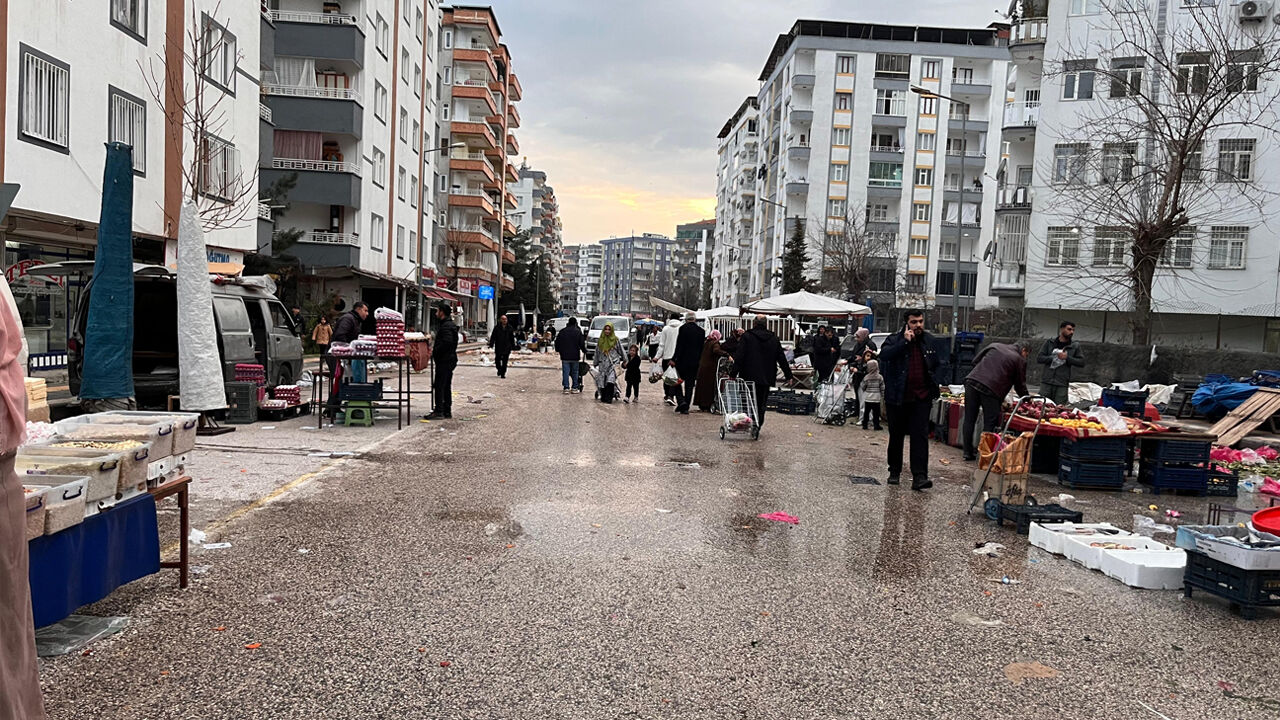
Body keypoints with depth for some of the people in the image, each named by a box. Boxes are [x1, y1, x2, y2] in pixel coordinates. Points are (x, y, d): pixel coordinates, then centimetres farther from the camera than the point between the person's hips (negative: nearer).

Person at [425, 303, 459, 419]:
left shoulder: (445, 326, -16)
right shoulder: (450, 325, 17)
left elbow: (447, 343, -27)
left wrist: (434, 351, -18)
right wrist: (434, 346, 13)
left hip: (444, 361, -11)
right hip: (449, 359, 11)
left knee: (438, 386, -8)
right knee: (446, 386, 13)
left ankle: (439, 411, -7)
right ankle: (447, 411, 18)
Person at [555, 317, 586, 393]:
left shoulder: (562, 332, 4)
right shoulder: (578, 332, -4)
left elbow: (557, 342, 10)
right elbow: (582, 344, -3)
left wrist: (558, 350, 25)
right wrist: (584, 351, 12)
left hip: (565, 356, 1)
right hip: (575, 356, -1)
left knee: (565, 372, 2)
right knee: (574, 372, 8)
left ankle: (566, 388, -3)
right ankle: (574, 388, 10)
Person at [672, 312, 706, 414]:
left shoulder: (683, 328, -8)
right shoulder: (701, 331, 3)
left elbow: (679, 345, -12)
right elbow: (702, 348, 5)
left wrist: (674, 359, -8)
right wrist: (698, 360, 11)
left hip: (683, 360, -3)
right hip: (695, 362, 3)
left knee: (679, 382, 11)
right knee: (690, 385, 7)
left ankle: (682, 401, -8)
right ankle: (686, 407, 8)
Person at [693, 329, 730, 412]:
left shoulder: (706, 343, 13)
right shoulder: (715, 343, -10)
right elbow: (716, 350, -30)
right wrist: (727, 355, -35)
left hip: (702, 367, 7)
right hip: (711, 368, -7)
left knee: (702, 385, 11)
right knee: (710, 386, -2)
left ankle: (701, 405, 16)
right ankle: (707, 406, -2)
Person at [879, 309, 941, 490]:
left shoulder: (929, 341, 8)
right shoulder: (894, 340, -3)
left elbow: (935, 365, 23)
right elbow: (884, 355, -24)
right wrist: (905, 341, -24)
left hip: (921, 397, 2)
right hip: (898, 398, -2)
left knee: (921, 436, -7)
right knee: (896, 436, 11)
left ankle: (919, 476, -10)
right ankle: (894, 471, 25)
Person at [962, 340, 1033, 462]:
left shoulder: (995, 346, 20)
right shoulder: (1020, 360, 8)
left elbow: (975, 361, 21)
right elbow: (1020, 385, 14)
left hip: (972, 381, 5)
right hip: (991, 389, -5)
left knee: (969, 419, 9)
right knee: (989, 423, 5)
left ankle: (968, 453, 13)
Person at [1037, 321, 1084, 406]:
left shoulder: (1075, 346, 9)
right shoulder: (1049, 343, 9)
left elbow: (1082, 362, 3)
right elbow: (1039, 358, 2)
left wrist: (1067, 358, -9)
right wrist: (1055, 357, -10)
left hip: (1062, 384, 0)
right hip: (1046, 382, 0)